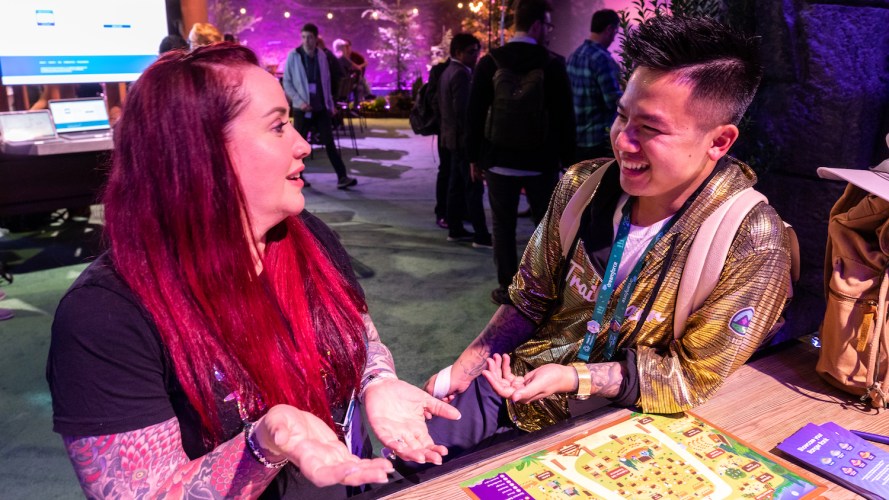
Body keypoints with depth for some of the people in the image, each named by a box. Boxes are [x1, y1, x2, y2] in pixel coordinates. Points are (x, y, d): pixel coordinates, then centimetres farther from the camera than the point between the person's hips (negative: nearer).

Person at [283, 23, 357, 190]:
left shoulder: (322, 55, 6)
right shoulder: (293, 56, -5)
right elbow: (287, 82, -4)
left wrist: (330, 104, 10)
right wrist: (299, 102, -15)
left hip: (321, 107, 3)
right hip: (302, 108, -2)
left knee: (329, 142, -3)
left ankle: (342, 177, -6)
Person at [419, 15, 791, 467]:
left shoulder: (750, 247, -22)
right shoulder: (582, 185, -9)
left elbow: (692, 376, -15)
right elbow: (530, 299, 3)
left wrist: (573, 378, -25)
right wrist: (463, 368, -2)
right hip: (517, 382, 4)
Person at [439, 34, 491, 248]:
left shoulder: (448, 71, 15)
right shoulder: (461, 74, -16)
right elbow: (462, 110, -22)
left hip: (452, 136, 10)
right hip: (463, 137, -10)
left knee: (457, 185, 13)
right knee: (474, 188, -8)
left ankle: (455, 230, 18)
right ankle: (482, 236, -5)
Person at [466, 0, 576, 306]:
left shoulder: (489, 63, -2)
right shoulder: (554, 64, -6)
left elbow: (475, 113, 0)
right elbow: (565, 116, -4)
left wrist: (475, 156, 8)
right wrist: (567, 160, 4)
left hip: (499, 160, 1)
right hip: (541, 161, -1)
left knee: (503, 226, 9)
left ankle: (507, 289, 15)